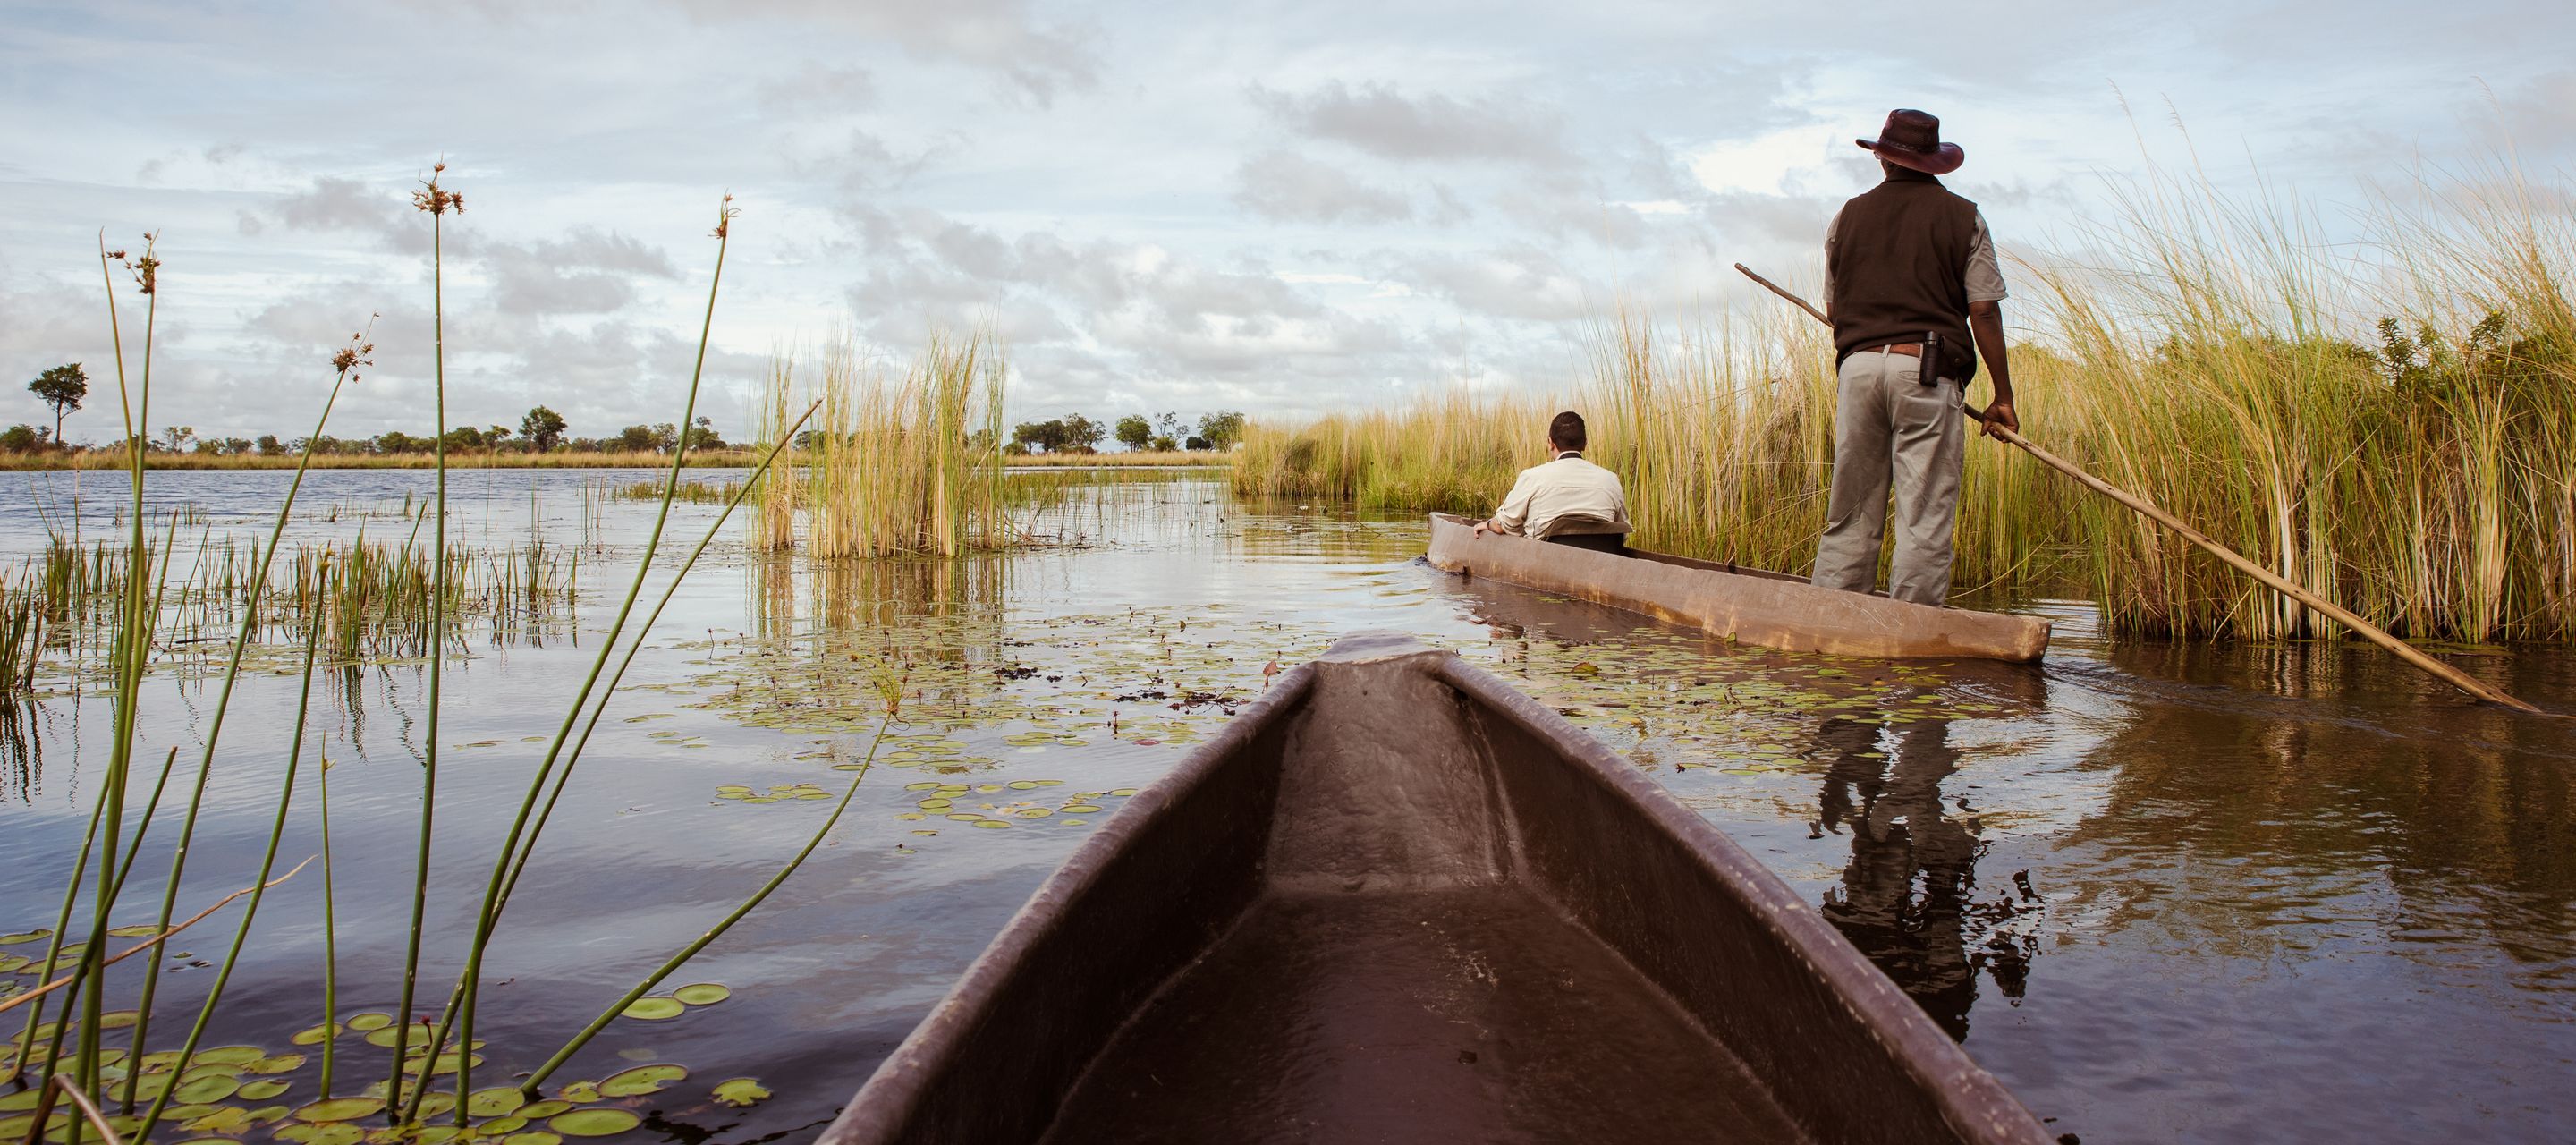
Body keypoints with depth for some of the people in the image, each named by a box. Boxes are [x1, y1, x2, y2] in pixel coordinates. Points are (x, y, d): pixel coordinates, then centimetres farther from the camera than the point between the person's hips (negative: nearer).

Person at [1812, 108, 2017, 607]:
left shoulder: (1848, 217, 13)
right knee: (1925, 520, -2)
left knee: (1849, 514, 7)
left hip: (1857, 366, 3)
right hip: (1928, 373, -3)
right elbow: (1984, 312, -1)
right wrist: (2002, 395, 4)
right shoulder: (1963, 218, 5)